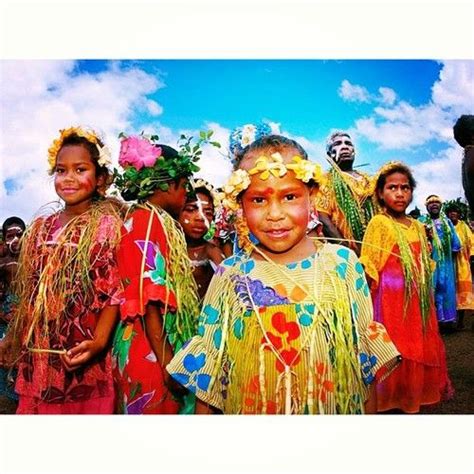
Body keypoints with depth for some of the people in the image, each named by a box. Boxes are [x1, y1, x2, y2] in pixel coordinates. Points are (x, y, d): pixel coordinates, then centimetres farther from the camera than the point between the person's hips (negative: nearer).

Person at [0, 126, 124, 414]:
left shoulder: (107, 225, -7)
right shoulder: (41, 227, 8)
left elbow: (114, 292, -11)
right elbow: (30, 294, 13)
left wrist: (98, 341, -22)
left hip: (80, 356, -4)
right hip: (38, 353, 5)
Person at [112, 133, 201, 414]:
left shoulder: (159, 221, 13)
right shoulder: (147, 219, -12)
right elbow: (149, 300, -20)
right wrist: (167, 362, -21)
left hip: (164, 351, 9)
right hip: (153, 353, -9)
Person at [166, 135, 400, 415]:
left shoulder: (342, 264, -10)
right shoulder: (229, 276, -10)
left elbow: (367, 353, -3)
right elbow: (206, 366, -3)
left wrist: (368, 413, -1)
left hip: (334, 408, 1)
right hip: (250, 409, 0)